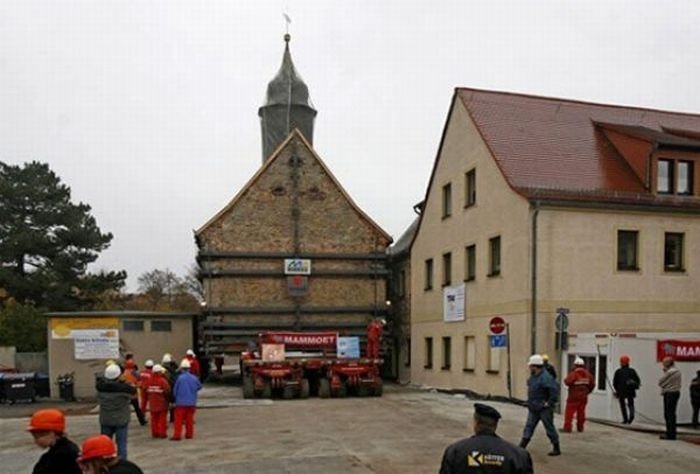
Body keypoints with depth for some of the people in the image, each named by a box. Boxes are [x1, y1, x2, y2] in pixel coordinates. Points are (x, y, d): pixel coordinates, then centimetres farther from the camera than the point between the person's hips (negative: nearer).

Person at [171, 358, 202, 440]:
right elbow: (199, 386, 12)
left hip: (181, 402, -4)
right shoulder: (194, 378, -3)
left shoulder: (180, 378, -14)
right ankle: (189, 434, 18)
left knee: (178, 419, 2)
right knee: (189, 419, 13)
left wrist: (175, 397, 13)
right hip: (192, 402, 4)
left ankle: (177, 435, -1)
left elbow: (175, 390, -7)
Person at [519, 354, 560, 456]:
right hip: (534, 409, 9)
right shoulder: (533, 376, 6)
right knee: (529, 427, 9)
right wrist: (530, 402, 16)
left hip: (544, 409, -9)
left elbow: (555, 389, -32)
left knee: (549, 428, 4)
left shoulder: (545, 377, -23)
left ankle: (556, 449, 18)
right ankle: (521, 447, 13)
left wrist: (549, 403, -24)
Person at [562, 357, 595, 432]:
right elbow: (592, 384, 10)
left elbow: (568, 382, -25)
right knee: (581, 412, 13)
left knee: (569, 412, -3)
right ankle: (580, 427, 18)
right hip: (583, 396, 6)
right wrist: (587, 391, 22)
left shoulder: (573, 374, -16)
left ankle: (567, 427, -6)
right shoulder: (587, 374, 5)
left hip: (574, 396, -6)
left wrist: (565, 379, -2)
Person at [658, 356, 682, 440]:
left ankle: (670, 434, -4)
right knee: (671, 414, 15)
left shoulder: (670, 372, -18)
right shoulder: (677, 371, 12)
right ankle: (670, 432, 20)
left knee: (669, 414, -6)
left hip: (669, 394, -10)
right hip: (676, 392, 10)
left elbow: (660, 382, -12)